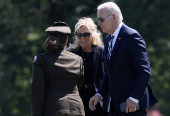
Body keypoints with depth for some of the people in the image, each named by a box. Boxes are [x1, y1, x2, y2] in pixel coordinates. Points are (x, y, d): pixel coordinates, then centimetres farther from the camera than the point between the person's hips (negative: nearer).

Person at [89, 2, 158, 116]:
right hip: (117, 104, 9)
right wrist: (99, 94, 8)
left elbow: (144, 71, -18)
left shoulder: (132, 36, -12)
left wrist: (134, 98, -23)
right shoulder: (109, 39, 16)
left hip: (132, 103, -9)